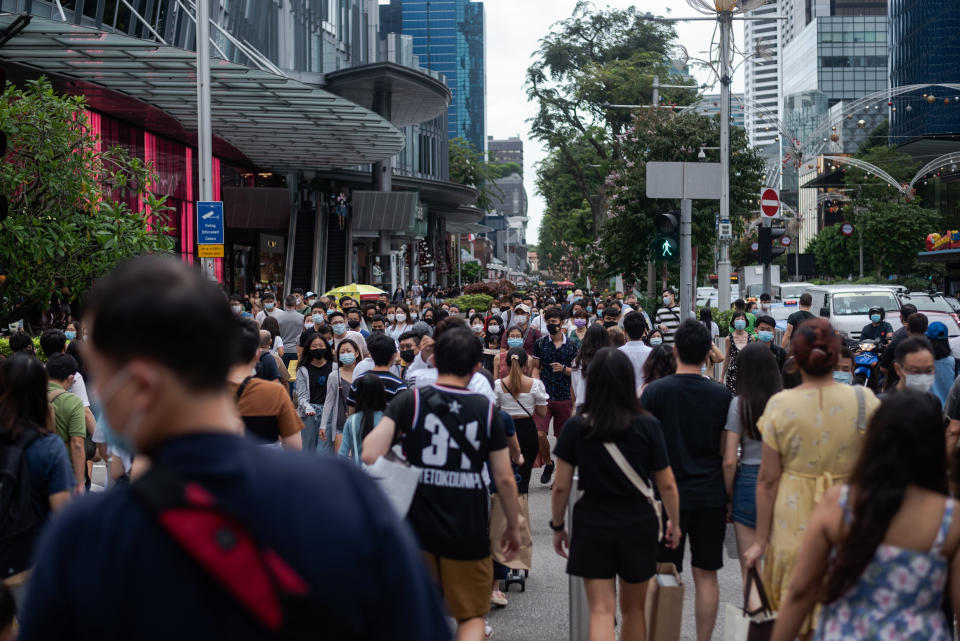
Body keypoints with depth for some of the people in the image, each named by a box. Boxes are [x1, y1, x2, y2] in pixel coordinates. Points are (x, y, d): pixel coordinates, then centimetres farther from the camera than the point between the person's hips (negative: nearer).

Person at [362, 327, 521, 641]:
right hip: (468, 531, -1)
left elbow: (370, 454, -17)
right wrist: (514, 526, 11)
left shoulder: (410, 401, -6)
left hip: (417, 525, 1)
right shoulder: (486, 409, -3)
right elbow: (504, 478, -2)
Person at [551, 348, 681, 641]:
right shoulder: (648, 426, -8)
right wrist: (675, 523, 12)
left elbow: (561, 487, -6)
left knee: (601, 611, 1)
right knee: (634, 609, 18)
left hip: (592, 525, -1)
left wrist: (557, 526, 8)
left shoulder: (576, 428, -8)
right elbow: (667, 484, -3)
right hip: (638, 524, 1)